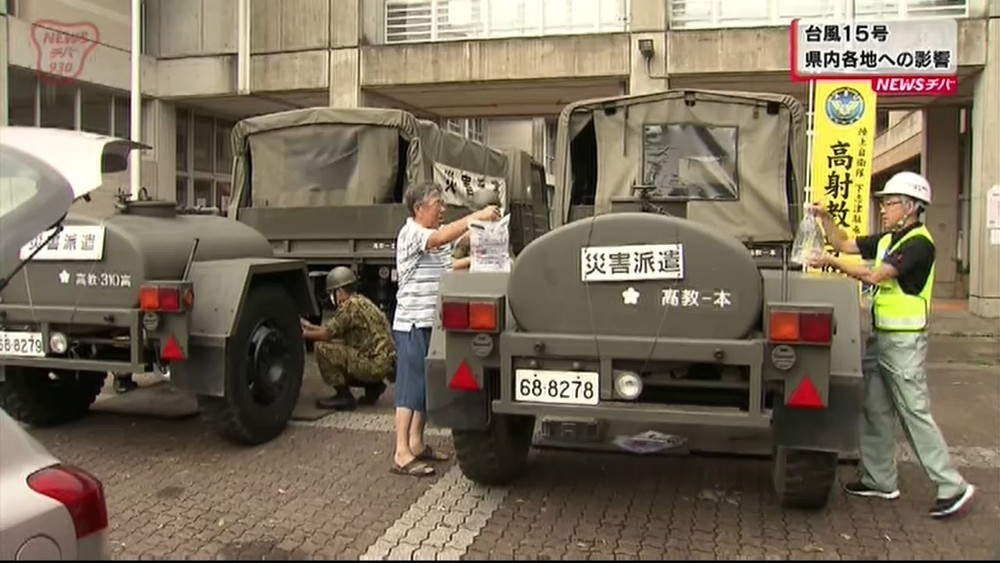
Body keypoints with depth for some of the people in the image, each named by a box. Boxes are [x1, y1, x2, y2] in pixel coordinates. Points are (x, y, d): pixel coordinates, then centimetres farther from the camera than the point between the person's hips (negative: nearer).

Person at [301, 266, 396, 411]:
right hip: (385, 362, 10)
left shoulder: (350, 305, -14)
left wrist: (306, 334, 8)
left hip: (376, 364, -10)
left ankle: (344, 396, -4)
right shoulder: (360, 301, 16)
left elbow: (327, 334, -10)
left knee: (322, 348, -12)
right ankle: (373, 386, 18)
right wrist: (310, 326, 28)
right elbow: (334, 331, 24)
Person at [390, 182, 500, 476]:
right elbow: (441, 238, -29)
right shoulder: (410, 233, -12)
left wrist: (485, 222, -7)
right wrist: (478, 215, -31)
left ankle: (416, 443, 23)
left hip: (433, 322, 9)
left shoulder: (439, 231, 15)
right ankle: (401, 455, -6)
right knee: (411, 385, -8)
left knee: (428, 384, 13)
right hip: (413, 323, -9)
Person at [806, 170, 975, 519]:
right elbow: (844, 245, 19)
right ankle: (880, 480, 21)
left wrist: (830, 262, -19)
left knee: (915, 413, -6)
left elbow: (875, 276, -23)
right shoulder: (887, 239, 13)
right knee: (874, 411, 12)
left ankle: (952, 487, 3)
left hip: (905, 341, -9)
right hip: (880, 336, 9)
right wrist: (825, 218, 5)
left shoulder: (919, 243, -15)